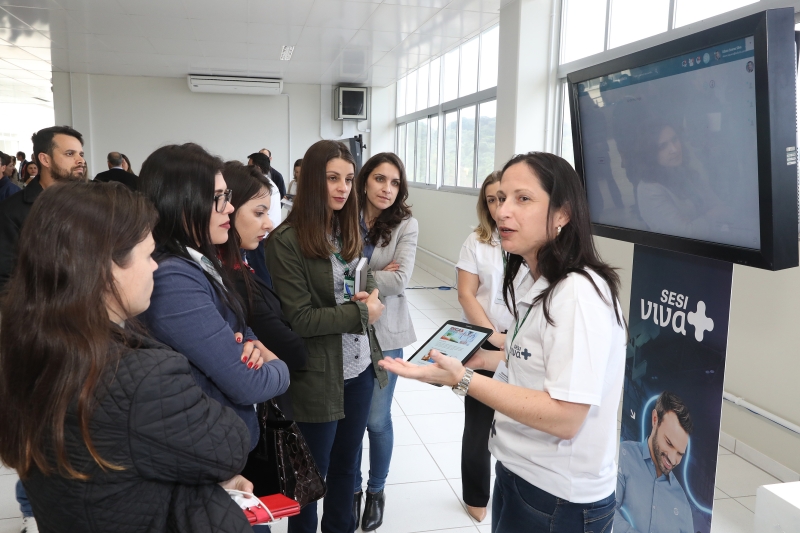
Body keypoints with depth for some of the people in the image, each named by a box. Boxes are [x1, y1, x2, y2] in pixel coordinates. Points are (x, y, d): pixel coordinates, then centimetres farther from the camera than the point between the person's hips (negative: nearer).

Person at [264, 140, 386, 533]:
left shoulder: (349, 230, 5)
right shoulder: (286, 241, -17)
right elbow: (298, 320, -20)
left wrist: (371, 295, -9)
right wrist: (362, 314, -16)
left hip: (360, 368, 7)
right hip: (318, 377, -6)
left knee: (347, 464, 23)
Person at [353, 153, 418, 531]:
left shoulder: (405, 225, -6)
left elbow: (399, 280, -17)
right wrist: (375, 277, -16)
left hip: (385, 333, -1)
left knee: (377, 419, 9)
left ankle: (376, 490, 35)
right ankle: (352, 488, 37)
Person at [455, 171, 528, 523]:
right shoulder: (476, 241, -1)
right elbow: (466, 295, -5)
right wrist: (494, 336, -12)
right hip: (482, 343, 0)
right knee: (479, 422, 9)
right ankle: (476, 496, 28)